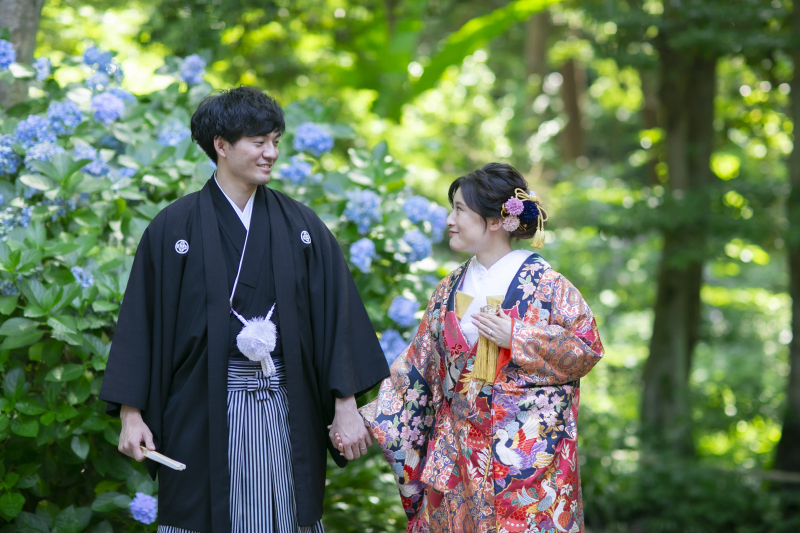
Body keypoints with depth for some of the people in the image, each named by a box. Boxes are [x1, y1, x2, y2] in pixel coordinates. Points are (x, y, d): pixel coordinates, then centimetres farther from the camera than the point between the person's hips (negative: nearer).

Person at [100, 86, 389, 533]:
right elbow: (141, 321, 0)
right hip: (205, 409, -2)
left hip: (286, 411, 2)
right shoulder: (174, 228, 0)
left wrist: (346, 407, -3)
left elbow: (336, 313, 3)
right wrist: (131, 414, -4)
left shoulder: (301, 226, 5)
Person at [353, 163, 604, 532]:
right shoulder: (451, 289, 10)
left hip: (527, 451, -5)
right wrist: (369, 422, 4)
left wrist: (515, 338, -14)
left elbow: (588, 346, -8)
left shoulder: (542, 283, -6)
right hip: (457, 452, 5)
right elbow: (416, 368, 11)